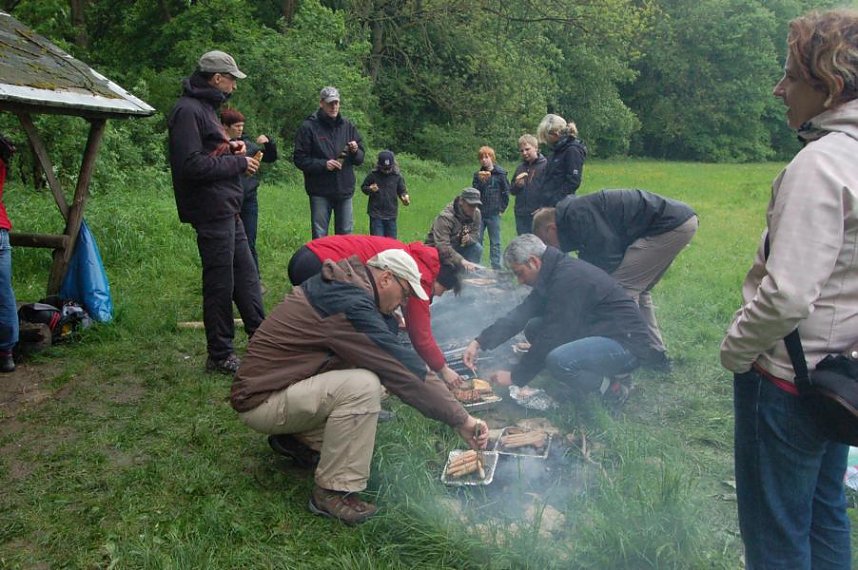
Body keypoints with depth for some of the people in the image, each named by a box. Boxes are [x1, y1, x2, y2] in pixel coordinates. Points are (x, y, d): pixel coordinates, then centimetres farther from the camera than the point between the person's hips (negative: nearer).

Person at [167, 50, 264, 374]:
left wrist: (230, 147, 7)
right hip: (211, 211, -10)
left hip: (228, 210, 10)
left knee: (246, 275, 15)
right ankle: (220, 356, 10)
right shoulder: (188, 110, -15)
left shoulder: (204, 107, 17)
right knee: (220, 284, -2)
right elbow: (191, 165, -23)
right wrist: (238, 163, -14)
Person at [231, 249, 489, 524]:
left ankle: (297, 438, 13)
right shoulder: (350, 305, -25)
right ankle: (332, 492, -13)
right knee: (363, 385, -27)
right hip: (260, 401, -10)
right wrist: (461, 419, -22)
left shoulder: (337, 283, 4)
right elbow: (405, 368, -26)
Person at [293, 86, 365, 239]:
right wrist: (323, 164, -19)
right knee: (320, 237, 3)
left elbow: (360, 159, 10)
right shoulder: (309, 127, -4)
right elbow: (299, 159, -6)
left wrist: (355, 151, -12)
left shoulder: (348, 126, 8)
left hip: (345, 190, 3)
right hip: (320, 192, -3)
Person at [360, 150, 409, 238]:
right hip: (376, 214, -2)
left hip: (391, 215, 2)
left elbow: (402, 190, 9)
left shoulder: (397, 177, 0)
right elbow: (363, 187, 7)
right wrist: (370, 189, -15)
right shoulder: (373, 175, -4)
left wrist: (405, 196, -14)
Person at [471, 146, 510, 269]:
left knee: (495, 243, 4)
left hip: (494, 214, -3)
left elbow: (506, 192, 1)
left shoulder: (500, 173, -2)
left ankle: (496, 268, 9)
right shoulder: (477, 175, 7)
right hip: (479, 213, 3)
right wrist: (481, 181, -14)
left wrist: (502, 208, -2)